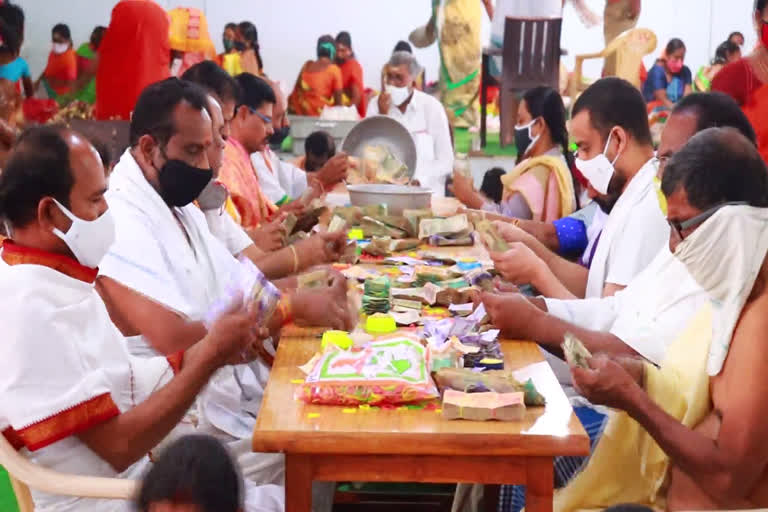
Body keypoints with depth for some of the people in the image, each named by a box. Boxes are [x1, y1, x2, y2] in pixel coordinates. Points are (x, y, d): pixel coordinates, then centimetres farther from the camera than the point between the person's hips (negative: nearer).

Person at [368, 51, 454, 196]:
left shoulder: (432, 107, 0)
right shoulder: (376, 106, 5)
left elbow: (445, 161, 0)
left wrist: (419, 182, -15)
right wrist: (382, 116, -8)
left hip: (426, 191, -2)